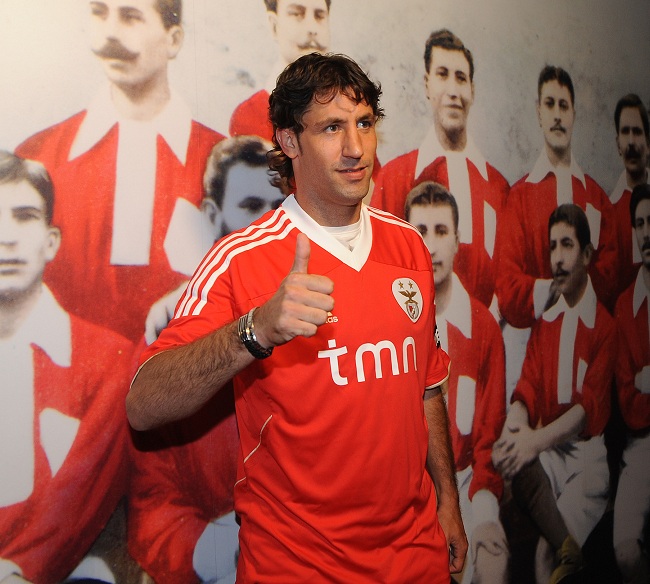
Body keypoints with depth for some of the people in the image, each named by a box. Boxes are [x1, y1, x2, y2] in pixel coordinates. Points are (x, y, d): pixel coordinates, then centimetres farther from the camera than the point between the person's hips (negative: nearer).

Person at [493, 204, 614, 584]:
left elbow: (590, 406, -13)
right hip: (545, 447, 4)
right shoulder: (544, 321, 11)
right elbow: (529, 386, 4)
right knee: (517, 464, -30)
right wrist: (514, 426, -19)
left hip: (587, 449, -4)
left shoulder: (605, 325, -5)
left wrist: (536, 440, -28)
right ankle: (569, 553, -20)